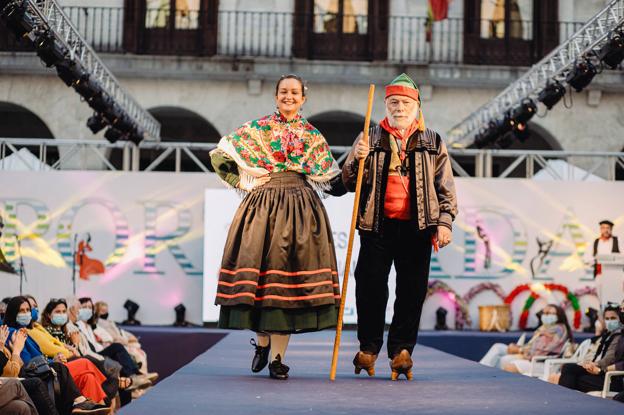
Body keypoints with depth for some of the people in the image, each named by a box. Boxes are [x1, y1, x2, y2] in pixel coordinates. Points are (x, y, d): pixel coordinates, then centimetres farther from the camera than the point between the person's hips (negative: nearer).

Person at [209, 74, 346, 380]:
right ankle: (262, 341, 18)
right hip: (263, 204, 0)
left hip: (300, 209, 0)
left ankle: (278, 356, -2)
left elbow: (331, 182, 12)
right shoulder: (257, 128, 8)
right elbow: (218, 155, 10)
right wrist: (243, 182, 5)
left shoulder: (313, 136, 13)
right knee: (259, 267, -5)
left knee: (287, 272, -6)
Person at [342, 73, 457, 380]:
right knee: (370, 286, -1)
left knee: (412, 290, 0)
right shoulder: (370, 139, 11)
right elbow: (349, 183, 8)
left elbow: (445, 187, 9)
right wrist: (358, 159, -11)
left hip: (417, 227, 0)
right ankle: (368, 347, 11)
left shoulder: (432, 143, 11)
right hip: (377, 225, 0)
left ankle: (402, 349, 8)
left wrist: (444, 222, -1)